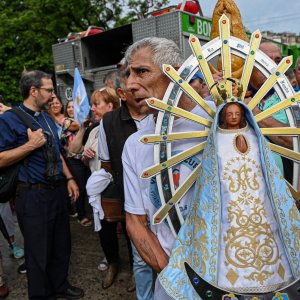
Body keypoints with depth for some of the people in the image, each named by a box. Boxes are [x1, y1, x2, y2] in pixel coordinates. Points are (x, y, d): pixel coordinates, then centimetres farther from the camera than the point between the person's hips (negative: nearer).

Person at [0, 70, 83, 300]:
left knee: (62, 244, 18)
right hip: (33, 195, -7)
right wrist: (30, 145, -22)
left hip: (58, 190, 7)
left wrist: (69, 178, 10)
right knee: (39, 251, 8)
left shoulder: (48, 119, 12)